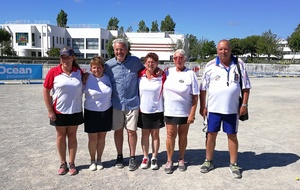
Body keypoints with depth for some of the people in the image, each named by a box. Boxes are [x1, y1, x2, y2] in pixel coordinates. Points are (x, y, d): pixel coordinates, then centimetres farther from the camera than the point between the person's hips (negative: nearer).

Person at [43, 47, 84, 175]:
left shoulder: (79, 72, -2)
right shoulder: (53, 72, -9)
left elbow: (84, 87, 10)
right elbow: (46, 91, -7)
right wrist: (50, 110, -7)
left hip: (75, 111, 1)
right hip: (59, 111, -1)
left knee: (72, 136, 11)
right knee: (61, 136, 12)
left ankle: (71, 163, 25)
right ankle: (63, 163, 28)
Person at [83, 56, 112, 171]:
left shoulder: (108, 78, 0)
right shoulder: (87, 79, -10)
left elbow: (112, 93, 11)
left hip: (106, 112, 3)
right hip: (91, 112, -2)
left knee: (102, 137, 12)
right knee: (93, 138, 6)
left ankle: (99, 160, 30)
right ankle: (92, 161, 26)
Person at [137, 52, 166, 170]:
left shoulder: (161, 76, -5)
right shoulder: (140, 75, -1)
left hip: (156, 110, -1)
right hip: (143, 110, 1)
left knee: (155, 134, 9)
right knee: (145, 134, 11)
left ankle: (154, 158, 23)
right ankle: (145, 158, 24)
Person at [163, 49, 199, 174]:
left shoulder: (190, 74, -7)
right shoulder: (168, 72, 2)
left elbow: (195, 96, -8)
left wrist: (192, 114, -11)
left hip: (185, 112, -1)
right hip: (169, 111, 2)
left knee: (183, 135, 11)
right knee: (170, 135, 6)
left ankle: (181, 160, 29)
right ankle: (169, 161, 21)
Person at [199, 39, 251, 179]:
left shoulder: (239, 64, 1)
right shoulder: (210, 66, -1)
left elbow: (246, 86, 4)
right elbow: (203, 88, 1)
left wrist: (244, 104, -3)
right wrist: (202, 106, -2)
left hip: (232, 109, 0)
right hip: (213, 108, 0)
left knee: (232, 135, 10)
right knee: (211, 134, 9)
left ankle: (233, 164, 26)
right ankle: (208, 161, 26)